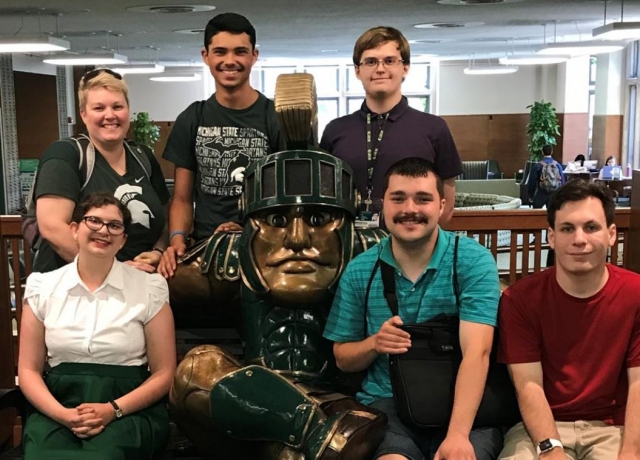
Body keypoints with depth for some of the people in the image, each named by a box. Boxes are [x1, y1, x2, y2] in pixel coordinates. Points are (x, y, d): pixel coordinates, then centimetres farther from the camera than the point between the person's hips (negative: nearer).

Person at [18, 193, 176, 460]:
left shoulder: (149, 288, 2)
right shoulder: (42, 287, 8)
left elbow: (164, 373, 2)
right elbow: (29, 369, 7)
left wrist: (113, 410, -13)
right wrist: (62, 414, -12)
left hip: (129, 411, -1)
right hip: (57, 410, 2)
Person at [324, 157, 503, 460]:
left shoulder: (474, 261, -5)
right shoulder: (358, 271, 4)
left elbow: (477, 352, -16)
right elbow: (342, 358, 12)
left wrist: (458, 434, -28)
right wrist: (374, 343, -11)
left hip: (461, 404, -1)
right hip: (387, 403, 1)